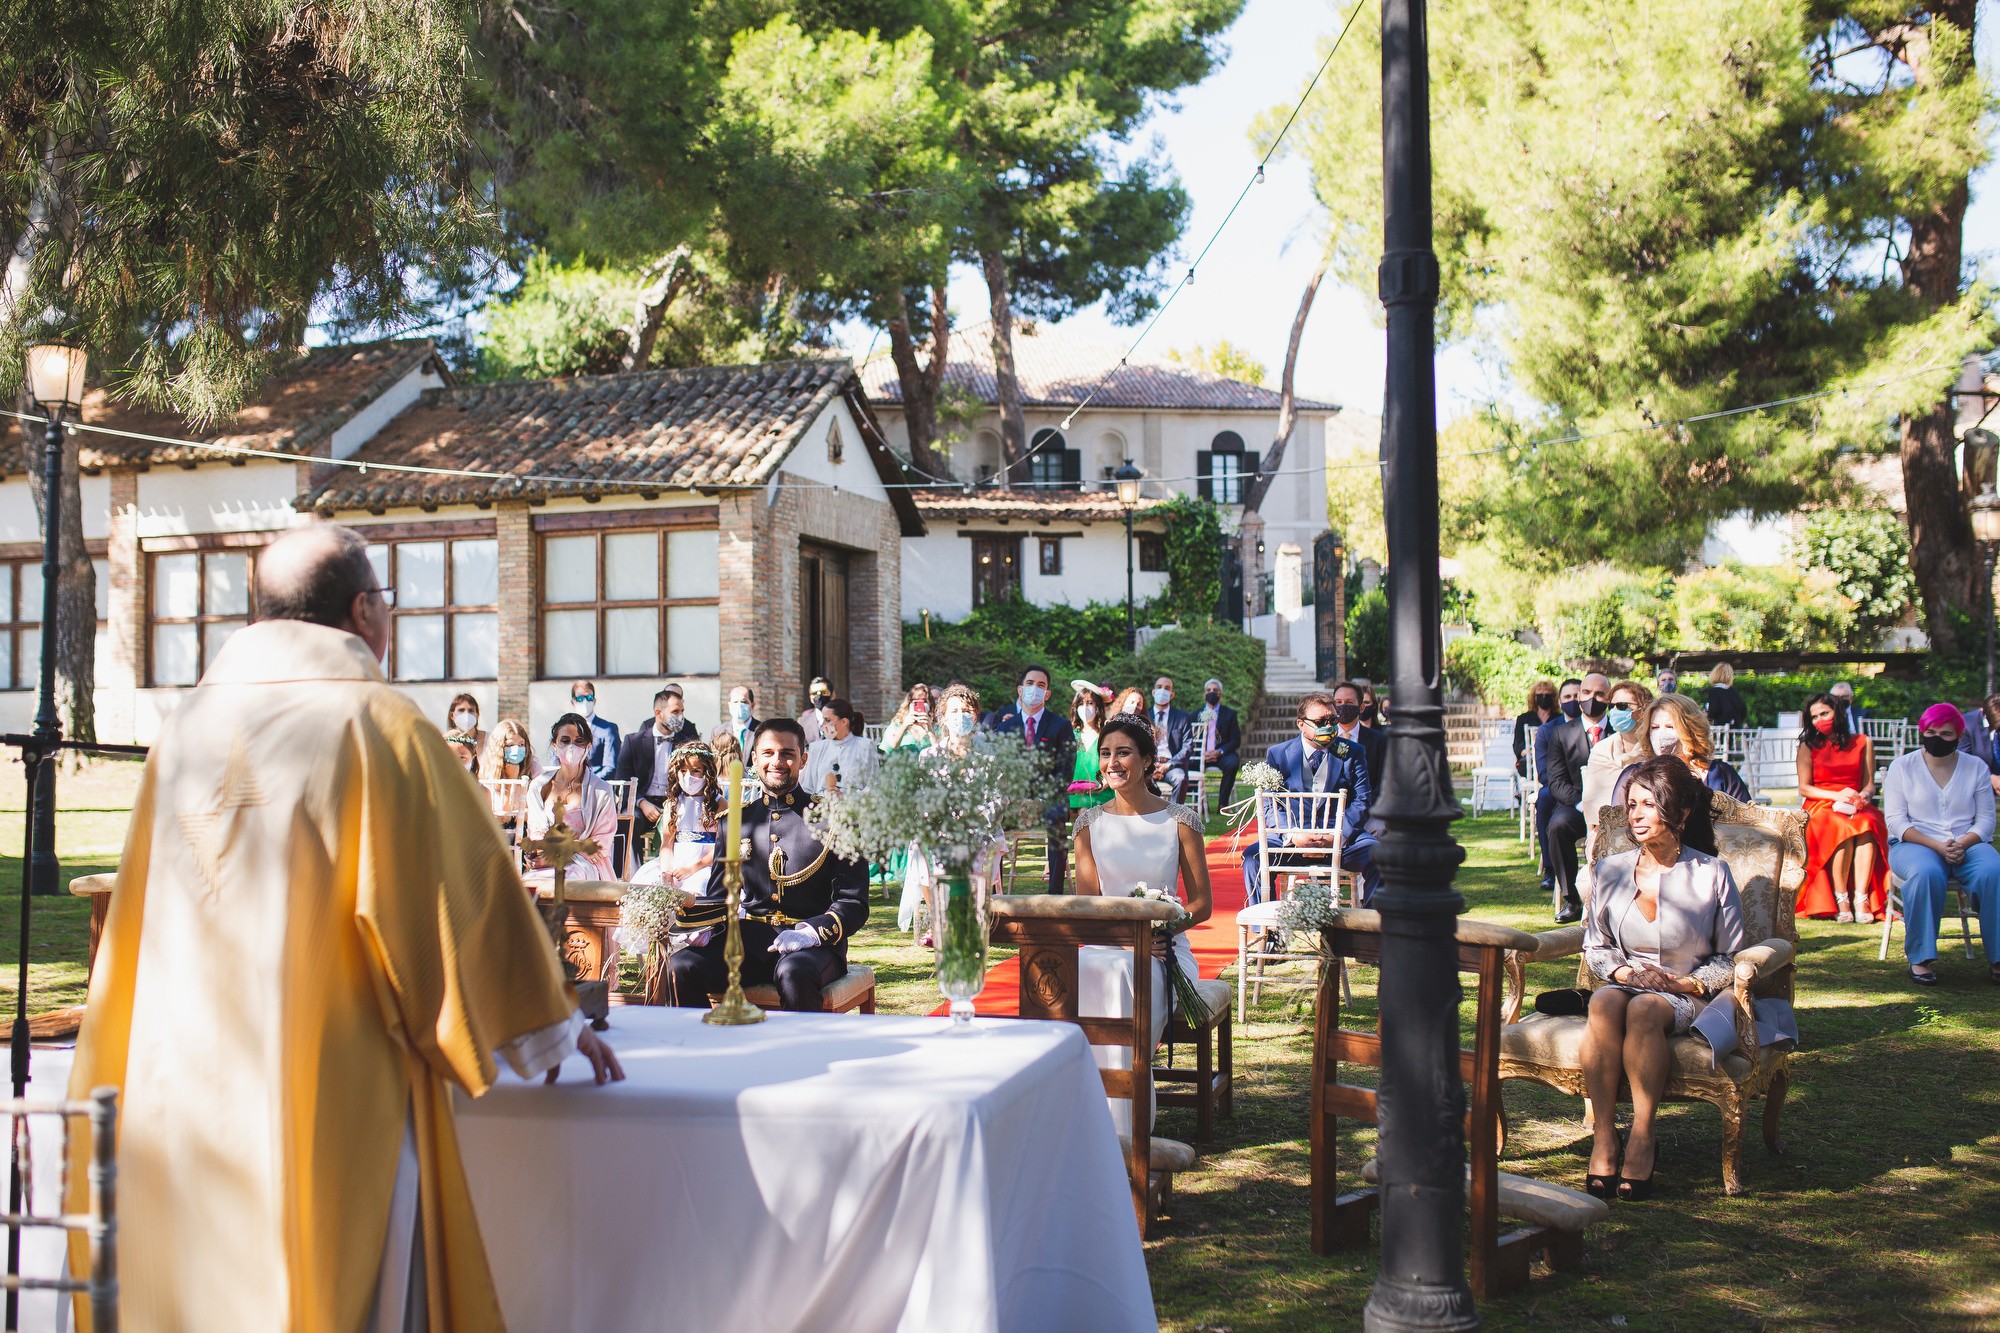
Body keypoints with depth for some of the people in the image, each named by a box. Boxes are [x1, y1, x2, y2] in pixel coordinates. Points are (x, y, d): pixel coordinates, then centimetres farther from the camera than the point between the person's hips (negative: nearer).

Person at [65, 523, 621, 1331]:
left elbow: (137, 918, 16)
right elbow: (469, 883, -5)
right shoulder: (378, 725, -10)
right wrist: (553, 1028, 9)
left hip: (175, 1094, 6)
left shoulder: (186, 726, 5)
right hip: (332, 1098, -6)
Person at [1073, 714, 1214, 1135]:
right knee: (1079, 973, -34)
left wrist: (1161, 927, -17)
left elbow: (1202, 904, 4)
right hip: (1104, 945, 2)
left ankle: (1124, 1129, -32)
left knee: (1122, 975, -36)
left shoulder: (1179, 820, 5)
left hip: (1164, 949, -2)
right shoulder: (1090, 823, 11)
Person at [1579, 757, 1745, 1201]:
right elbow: (1595, 946, 16)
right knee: (1605, 1002, -35)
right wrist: (1624, 972, -5)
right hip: (1626, 983, 2)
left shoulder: (1711, 874, 1)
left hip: (1689, 997, -2)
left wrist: (1686, 982, -12)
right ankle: (1603, 1135, -30)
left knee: (1644, 1009, -37)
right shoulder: (1611, 871, 9)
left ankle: (1642, 1138, -28)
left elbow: (1731, 960, 4)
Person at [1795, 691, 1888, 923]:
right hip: (1820, 806, -1)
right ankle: (1840, 899, -36)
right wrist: (1838, 795, -10)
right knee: (1843, 828, -36)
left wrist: (1864, 796, -11)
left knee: (1867, 826, -35)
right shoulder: (1808, 746, 12)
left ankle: (1862, 898, -40)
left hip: (1857, 807, 1)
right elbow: (1804, 788, 5)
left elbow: (1869, 784, 13)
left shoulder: (1862, 743, 16)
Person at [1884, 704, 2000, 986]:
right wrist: (1936, 845, -16)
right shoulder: (1902, 767, 6)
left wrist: (1962, 844, -14)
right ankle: (1920, 957, -28)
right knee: (1926, 873, -37)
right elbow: (1896, 821, -2)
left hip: (1968, 844, 2)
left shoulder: (1976, 767, 12)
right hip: (1915, 844, -2)